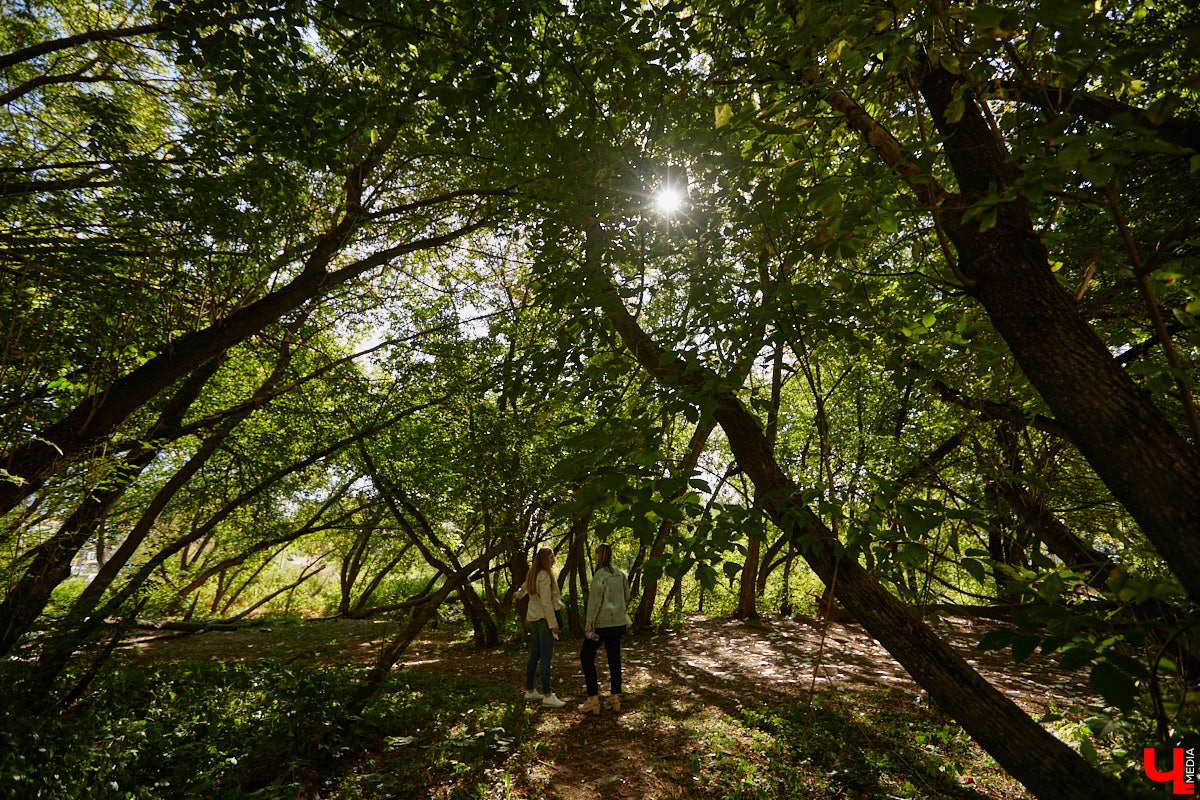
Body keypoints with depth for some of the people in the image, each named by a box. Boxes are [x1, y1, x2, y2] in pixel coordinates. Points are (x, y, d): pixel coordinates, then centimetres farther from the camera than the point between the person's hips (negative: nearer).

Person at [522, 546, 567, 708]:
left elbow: (525, 588, 29)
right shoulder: (545, 576, -17)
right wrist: (553, 624, -17)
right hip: (544, 617, -10)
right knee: (546, 657, -8)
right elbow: (546, 602, -20)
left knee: (535, 654, 15)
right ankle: (547, 696, -6)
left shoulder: (533, 574, 12)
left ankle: (530, 690, 23)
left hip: (535, 617, 10)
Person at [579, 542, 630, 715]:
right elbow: (626, 596, 12)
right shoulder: (620, 574, 5)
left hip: (601, 623, -7)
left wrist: (589, 624, -17)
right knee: (614, 658, 14)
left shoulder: (600, 574, -15)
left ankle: (593, 699, 5)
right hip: (618, 622, 7)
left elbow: (595, 600, -20)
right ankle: (615, 697, 17)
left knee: (586, 657, 6)